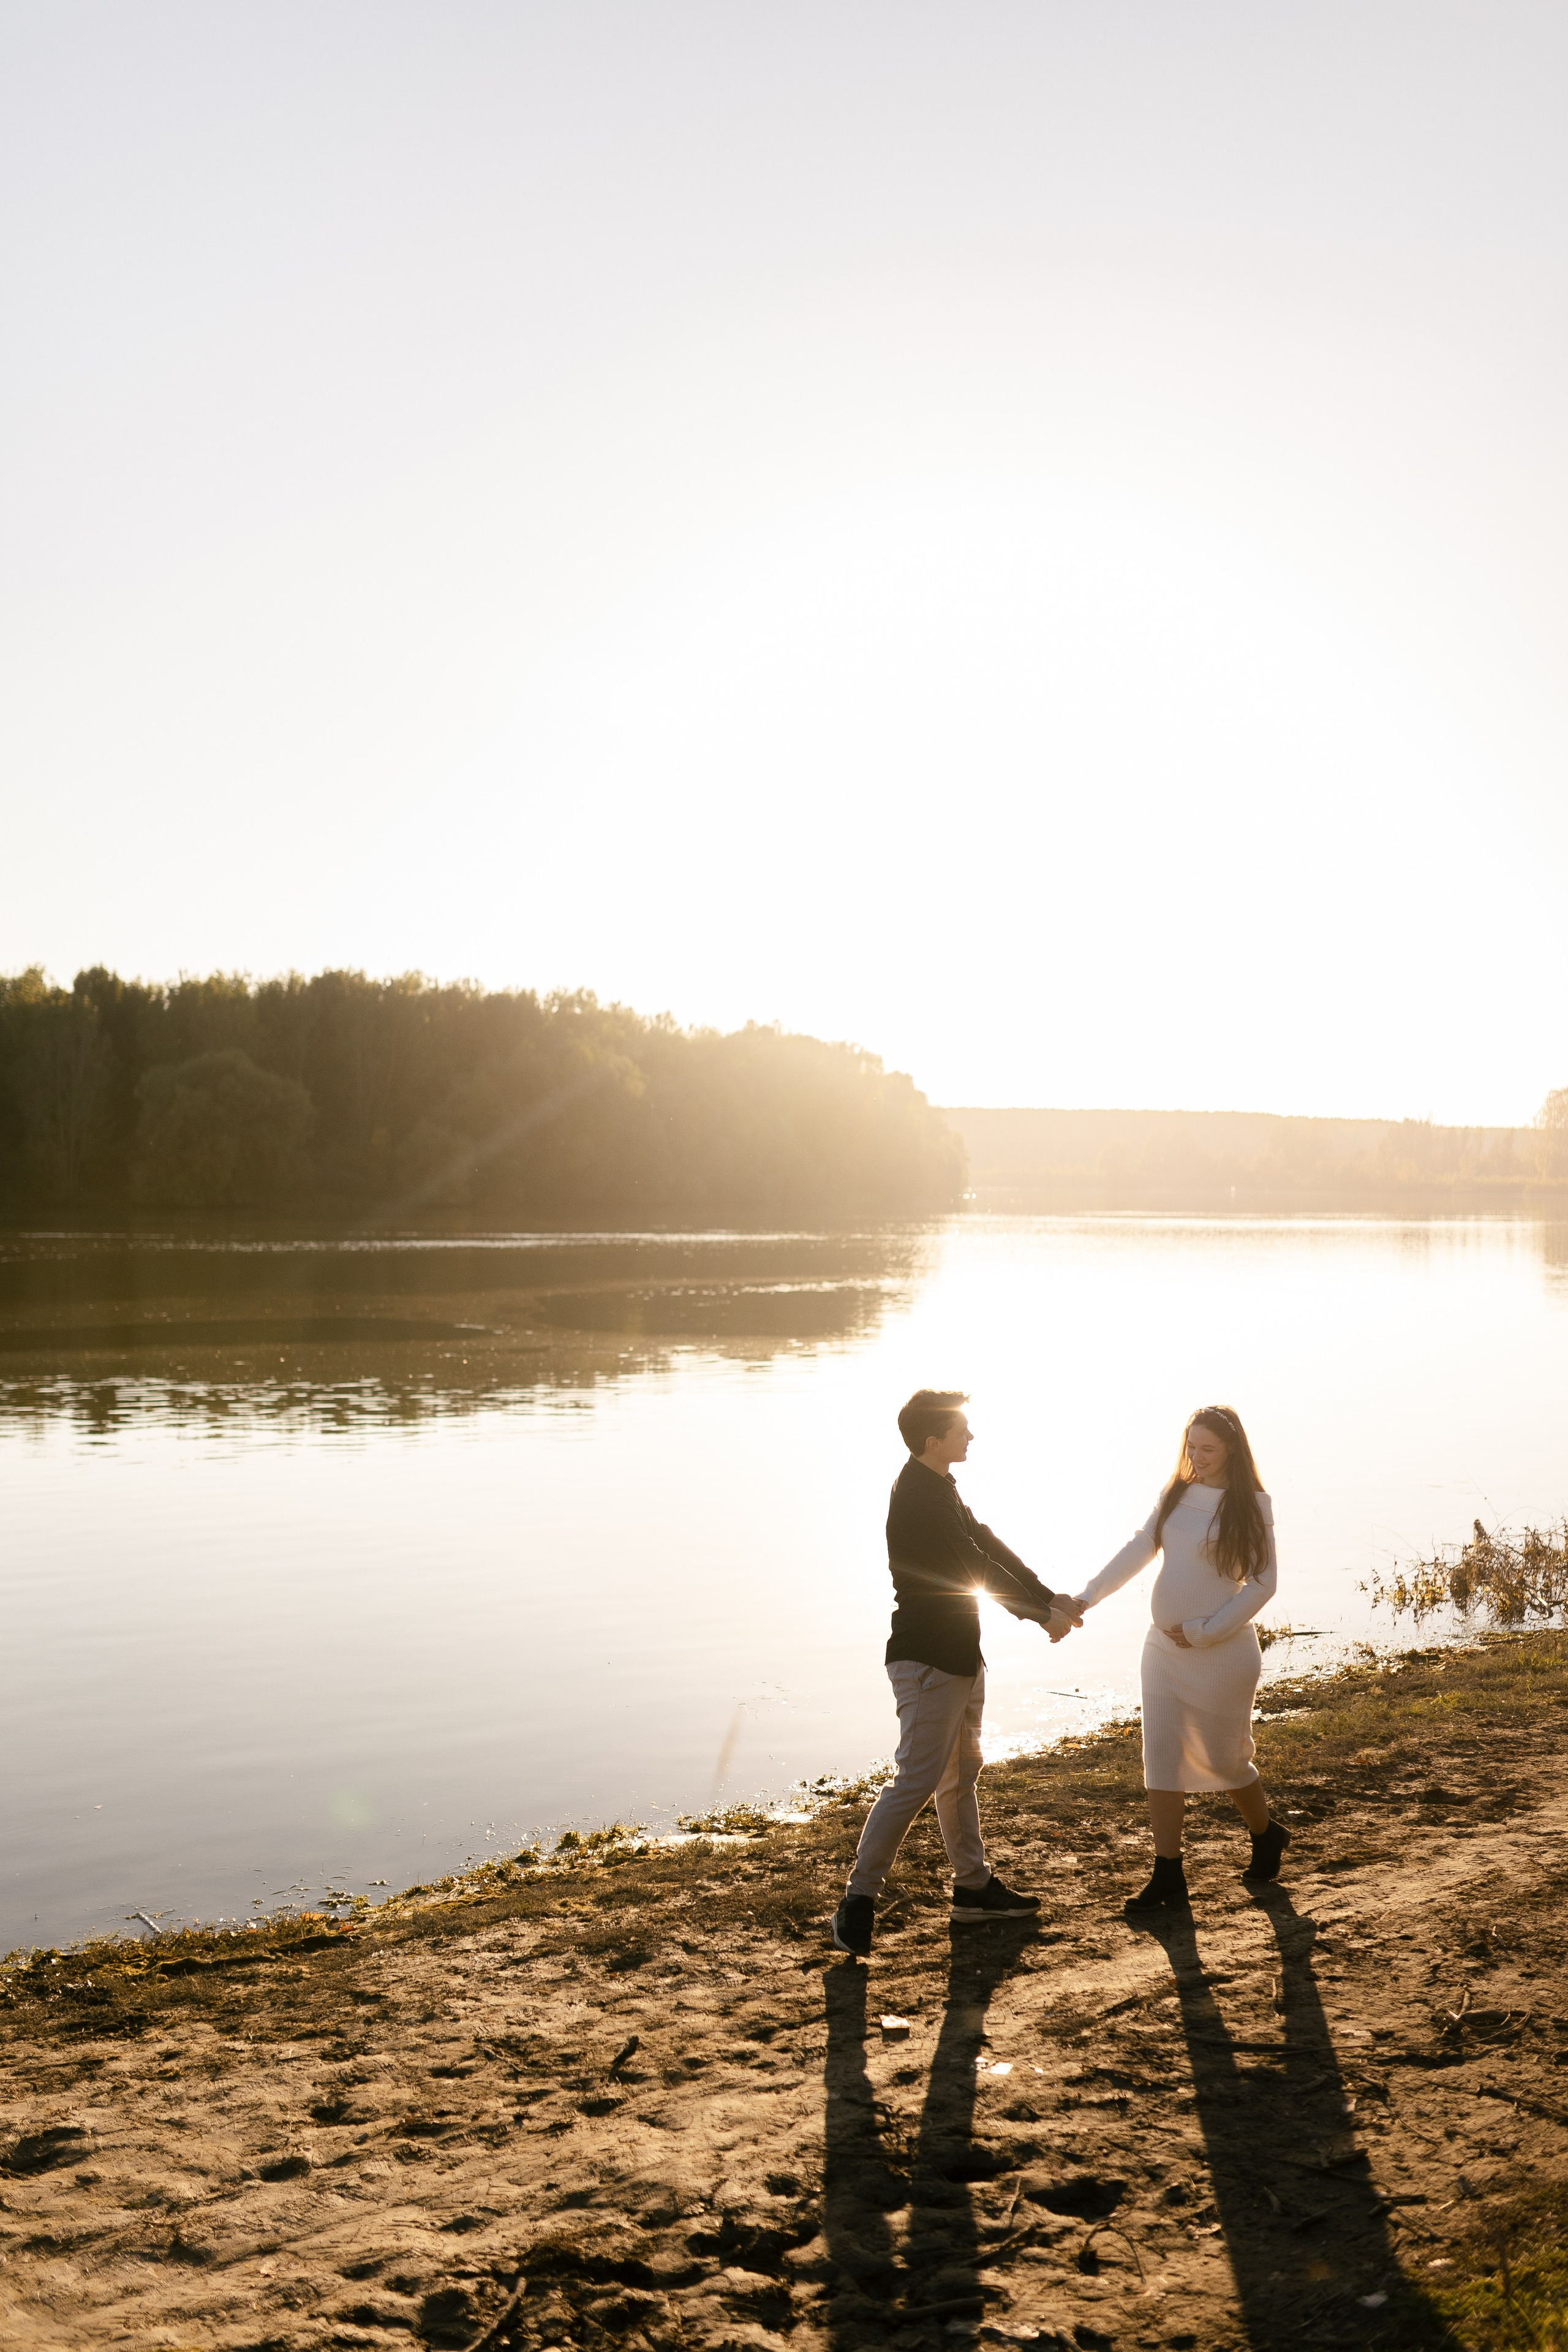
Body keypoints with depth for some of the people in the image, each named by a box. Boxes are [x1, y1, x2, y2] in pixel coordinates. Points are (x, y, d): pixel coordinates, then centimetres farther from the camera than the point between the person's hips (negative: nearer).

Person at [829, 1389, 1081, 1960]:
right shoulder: (917, 1497, -21)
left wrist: (1048, 1596, 7)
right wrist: (1042, 1615, -10)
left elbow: (987, 1545, 13)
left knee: (960, 1773, 17)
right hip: (928, 1660, -11)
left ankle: (974, 1888, 27)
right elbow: (978, 1567, -19)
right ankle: (858, 1901, -4)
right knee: (917, 1779, -10)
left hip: (959, 1654, 11)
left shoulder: (940, 1486, 12)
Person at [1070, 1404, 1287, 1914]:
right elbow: (1138, 1550, 0)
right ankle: (1168, 1875, 8)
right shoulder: (1176, 1495, 4)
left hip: (1223, 1652, -5)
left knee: (1224, 1758, 9)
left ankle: (1266, 1836, 37)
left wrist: (1204, 1632, -15)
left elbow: (1263, 1583, -12)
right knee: (1161, 1756, 1)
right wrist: (1087, 1597, -12)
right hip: (1163, 1646, 5)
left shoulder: (1251, 1506, -9)